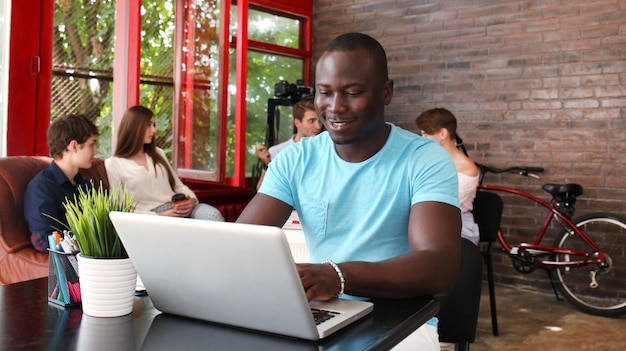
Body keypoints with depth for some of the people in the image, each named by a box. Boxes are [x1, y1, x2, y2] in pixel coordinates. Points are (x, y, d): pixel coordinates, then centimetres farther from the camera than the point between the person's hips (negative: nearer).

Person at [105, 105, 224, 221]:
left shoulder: (158, 154, 21)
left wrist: (191, 200, -5)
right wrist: (160, 216, -15)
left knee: (212, 214, -30)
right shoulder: (113, 164, 5)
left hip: (180, 210, 5)